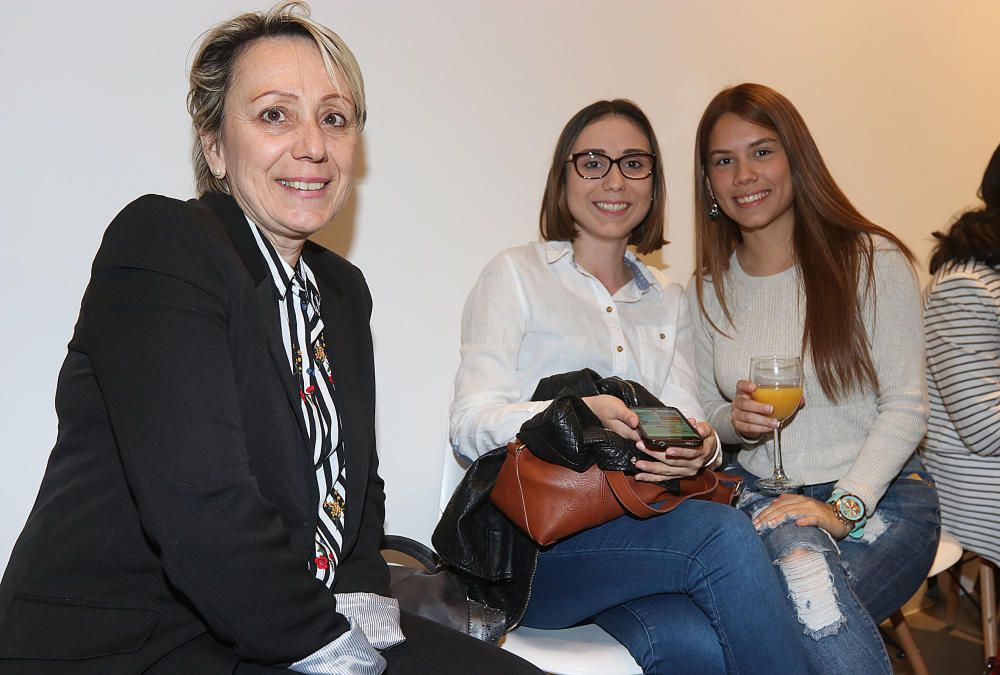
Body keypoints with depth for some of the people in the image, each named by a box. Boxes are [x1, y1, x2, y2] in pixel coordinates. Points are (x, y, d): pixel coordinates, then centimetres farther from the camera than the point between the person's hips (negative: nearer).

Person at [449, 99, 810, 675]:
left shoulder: (668, 300, 20)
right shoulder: (518, 274, 4)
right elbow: (470, 426, -6)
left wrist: (700, 447, -16)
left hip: (642, 530, 3)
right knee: (724, 533, -27)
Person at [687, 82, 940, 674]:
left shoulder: (873, 261, -4)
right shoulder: (708, 290, 7)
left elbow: (906, 408, -8)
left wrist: (843, 506, -21)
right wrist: (734, 420, -10)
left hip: (879, 495, -3)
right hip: (760, 491, 3)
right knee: (797, 550, -34)